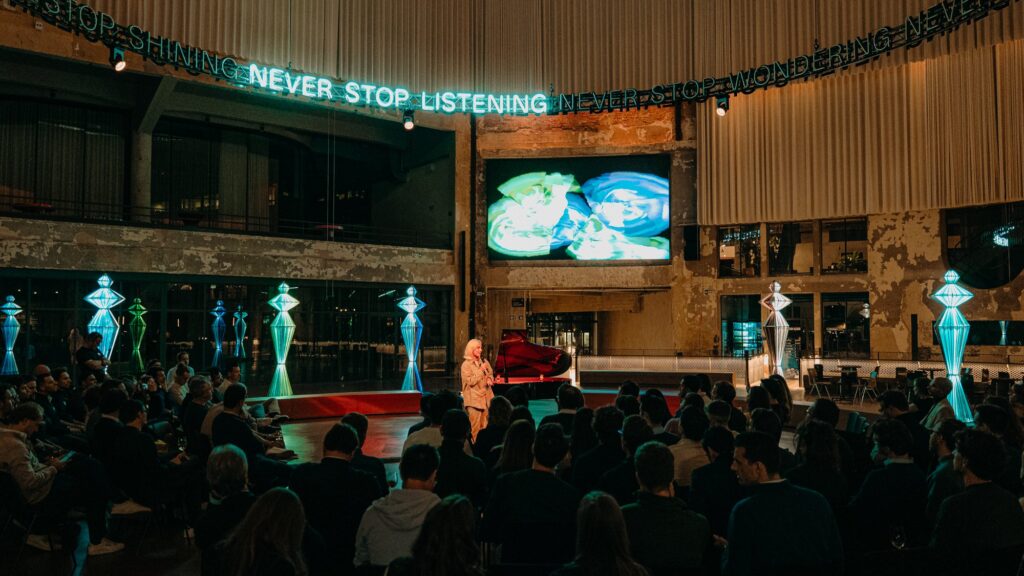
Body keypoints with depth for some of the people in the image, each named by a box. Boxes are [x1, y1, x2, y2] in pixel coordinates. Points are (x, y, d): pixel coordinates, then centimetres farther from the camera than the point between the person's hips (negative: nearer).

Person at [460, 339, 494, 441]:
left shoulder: (483, 361, 10)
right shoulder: (466, 364, -8)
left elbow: (491, 374, 19)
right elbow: (471, 381, -16)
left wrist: (490, 379, -3)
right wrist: (481, 370, -17)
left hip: (485, 397, 6)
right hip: (474, 399, -6)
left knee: (485, 426, 9)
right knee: (475, 427, -6)